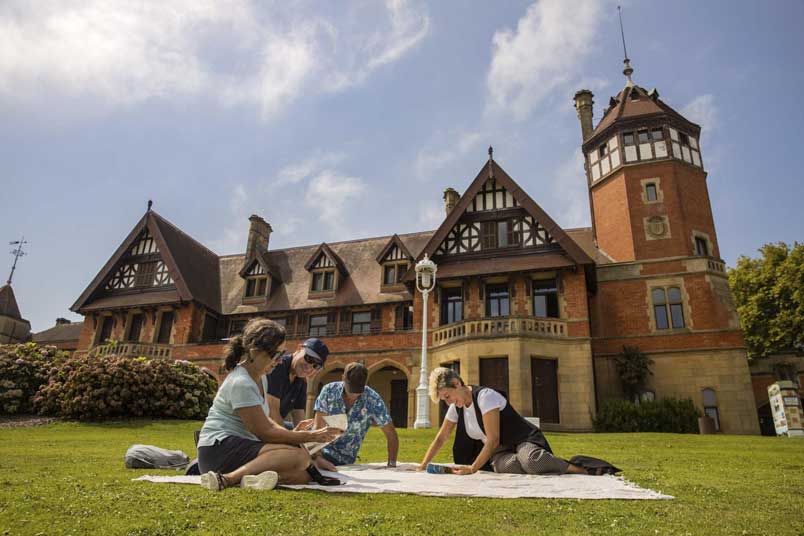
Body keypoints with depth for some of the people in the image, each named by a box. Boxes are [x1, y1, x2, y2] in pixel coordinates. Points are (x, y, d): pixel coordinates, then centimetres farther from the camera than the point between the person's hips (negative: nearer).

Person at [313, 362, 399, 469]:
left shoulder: (373, 400, -11)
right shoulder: (329, 391, -11)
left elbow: (391, 434, -6)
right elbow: (318, 427, -15)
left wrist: (391, 465, -16)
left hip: (345, 460, -1)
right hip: (321, 451, 1)